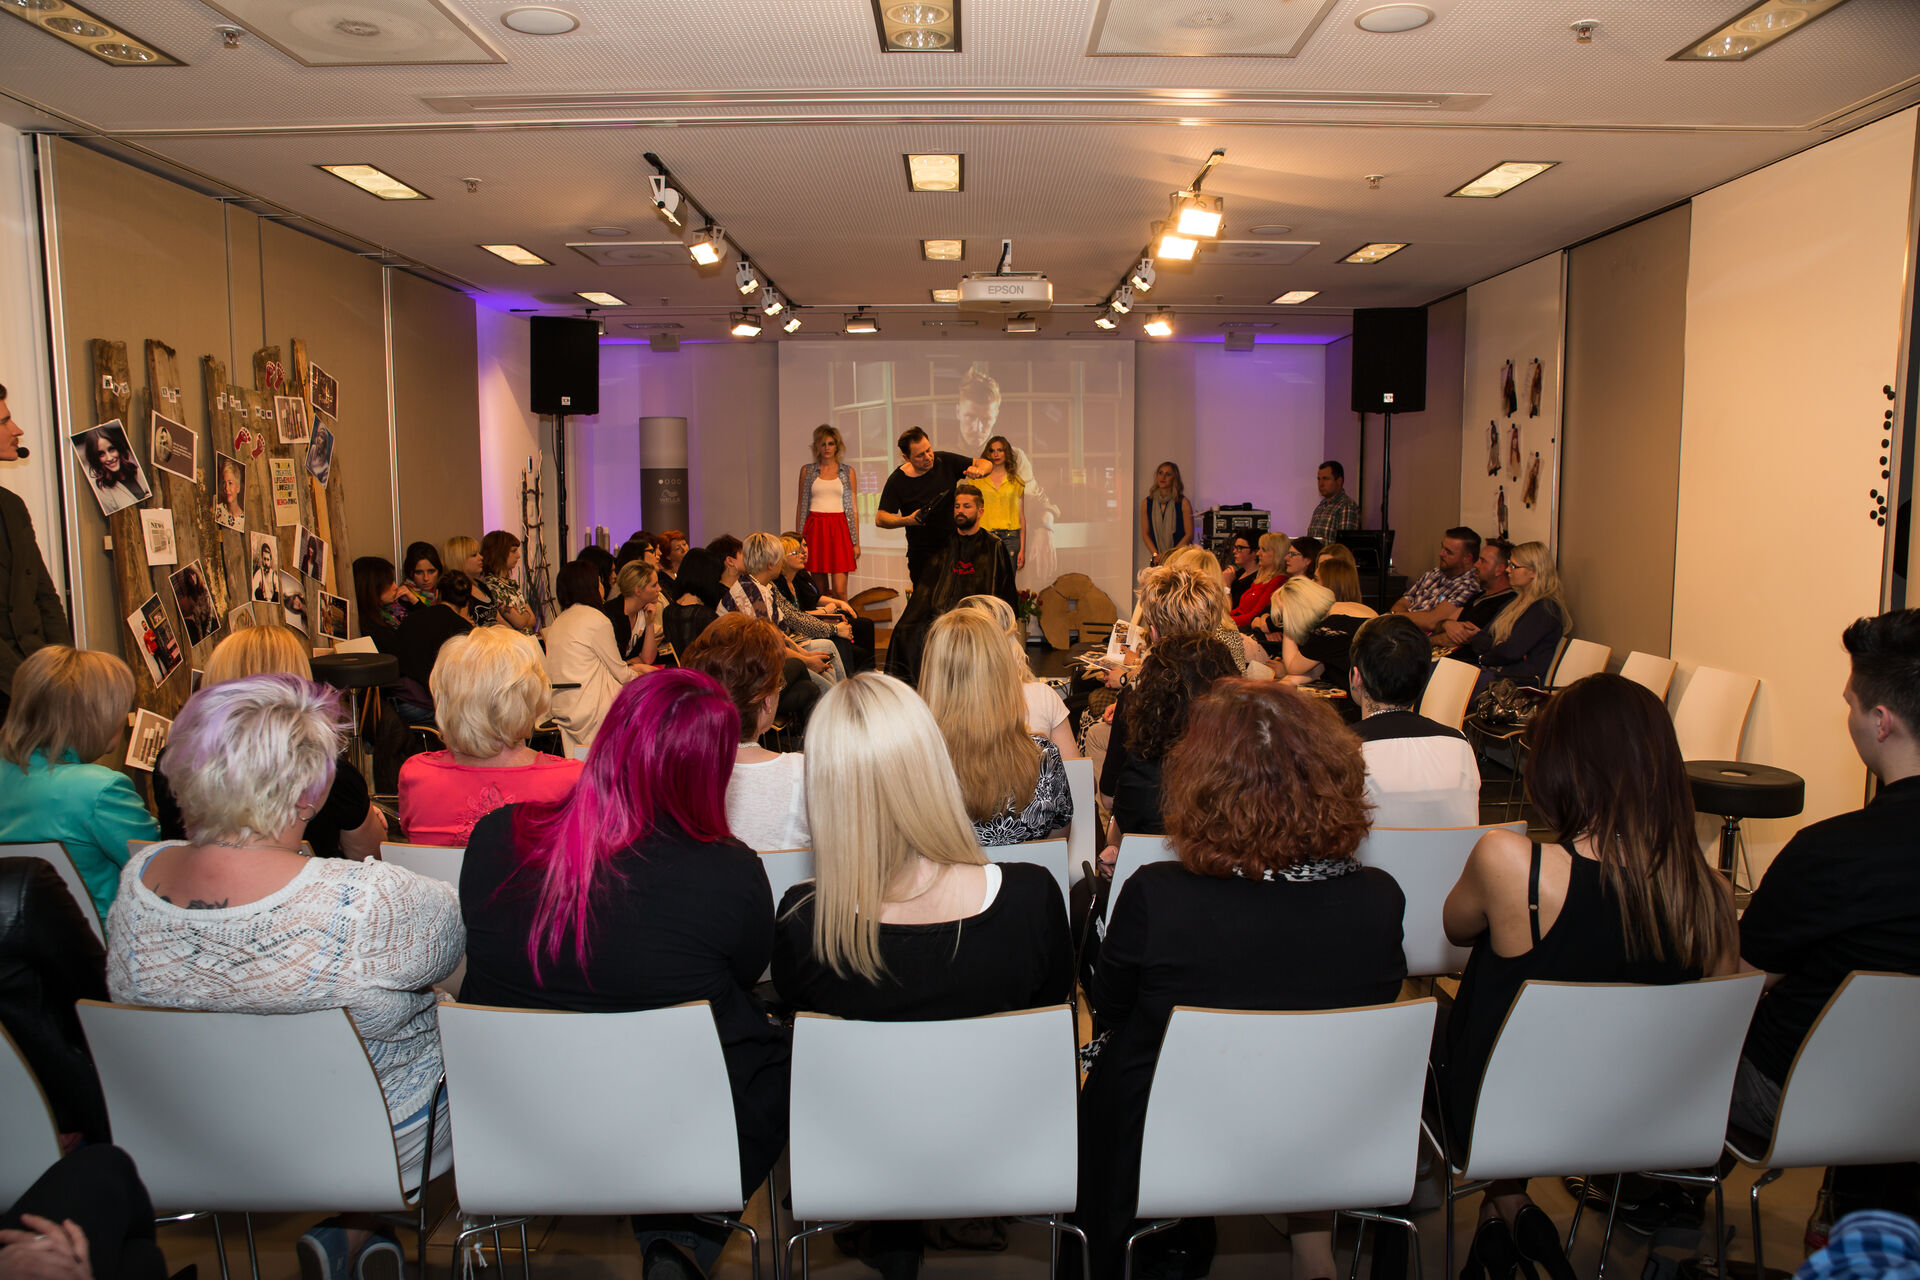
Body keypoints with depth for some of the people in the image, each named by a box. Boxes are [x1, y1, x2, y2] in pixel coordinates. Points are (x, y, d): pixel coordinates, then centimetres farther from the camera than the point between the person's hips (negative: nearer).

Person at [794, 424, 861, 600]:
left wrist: (856, 542, 2)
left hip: (839, 529, -1)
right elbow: (800, 505, 12)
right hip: (815, 529, 1)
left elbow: (854, 508, 8)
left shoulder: (848, 472, 9)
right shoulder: (807, 470, 10)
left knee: (840, 591, -10)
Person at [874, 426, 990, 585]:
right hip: (923, 556, -2)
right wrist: (907, 520, -26)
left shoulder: (945, 462, -1)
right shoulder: (897, 480, -7)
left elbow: (987, 464, 6)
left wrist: (979, 471, -19)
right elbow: (880, 519, -8)